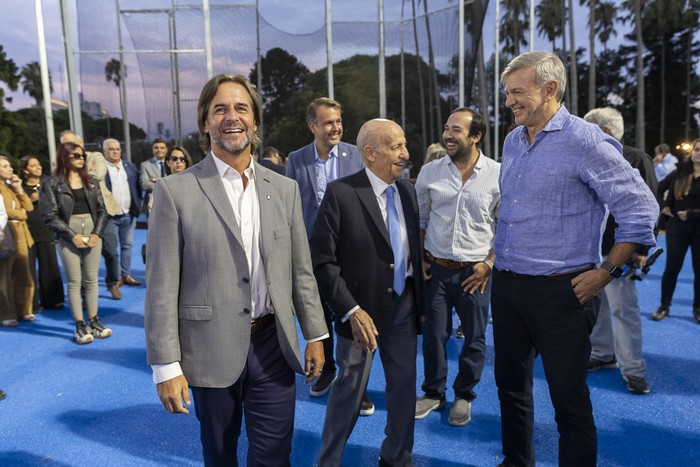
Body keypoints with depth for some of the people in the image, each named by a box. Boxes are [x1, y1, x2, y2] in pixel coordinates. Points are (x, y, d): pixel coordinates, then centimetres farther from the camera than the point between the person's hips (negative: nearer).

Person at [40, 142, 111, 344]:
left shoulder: (91, 181, 10)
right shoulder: (52, 183, -2)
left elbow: (102, 210, 8)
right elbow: (50, 215, -6)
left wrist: (96, 233, -6)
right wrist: (73, 236, -12)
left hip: (92, 232, 3)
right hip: (69, 236, -3)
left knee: (92, 280, 7)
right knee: (74, 282, 1)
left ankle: (93, 321, 15)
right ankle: (80, 326, 7)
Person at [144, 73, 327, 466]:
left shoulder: (286, 189, 3)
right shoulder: (176, 191, -8)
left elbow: (302, 271, 7)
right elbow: (162, 287, -9)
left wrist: (315, 335, 7)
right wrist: (166, 367, -10)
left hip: (273, 346, 2)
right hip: (211, 352, -2)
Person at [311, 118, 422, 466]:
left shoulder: (408, 191, 2)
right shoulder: (341, 193, -15)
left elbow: (414, 250, 10)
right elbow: (322, 260, -16)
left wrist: (420, 300, 11)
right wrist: (351, 311, -20)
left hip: (404, 307, 5)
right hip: (361, 312, -5)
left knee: (405, 387, 16)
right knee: (349, 392, 10)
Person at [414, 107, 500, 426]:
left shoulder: (498, 174, -5)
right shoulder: (429, 172, 1)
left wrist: (490, 263, -6)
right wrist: (418, 258, 3)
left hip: (475, 271, -1)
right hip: (435, 268, 2)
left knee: (474, 338, 9)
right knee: (433, 334, 9)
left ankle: (464, 396, 31)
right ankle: (433, 393, 30)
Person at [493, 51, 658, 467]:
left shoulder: (585, 140, -13)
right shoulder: (512, 141, 10)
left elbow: (640, 208, -13)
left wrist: (606, 272, -13)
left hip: (558, 291, -7)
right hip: (506, 285, 8)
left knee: (569, 400, 6)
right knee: (511, 384, 19)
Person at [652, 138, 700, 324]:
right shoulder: (680, 173, 3)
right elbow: (659, 189, 13)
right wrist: (662, 206, 2)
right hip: (677, 227, 1)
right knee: (672, 267, 3)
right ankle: (664, 306, 14)